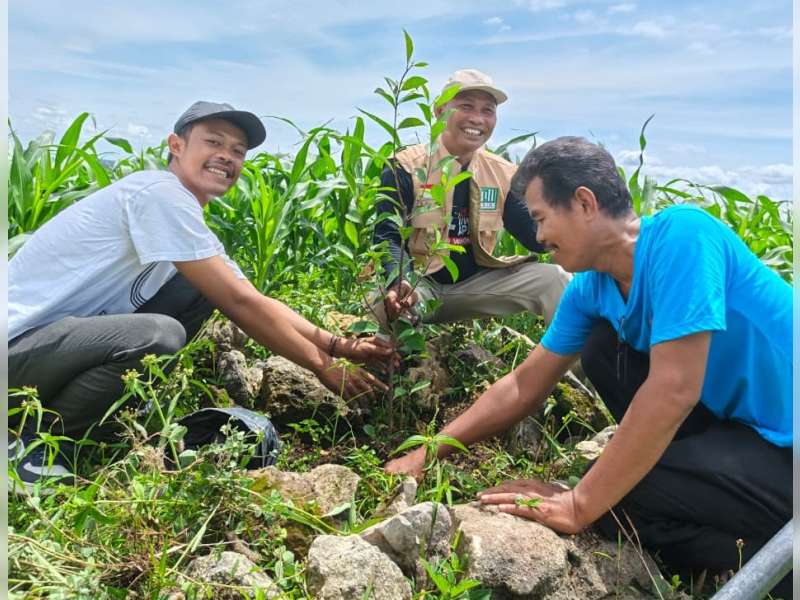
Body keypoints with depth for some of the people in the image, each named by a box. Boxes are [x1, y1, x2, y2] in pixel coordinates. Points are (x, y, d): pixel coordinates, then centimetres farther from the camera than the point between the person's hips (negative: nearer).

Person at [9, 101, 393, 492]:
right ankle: (30, 436, -7)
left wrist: (340, 346, -5)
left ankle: (107, 410, 7)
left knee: (201, 290, 1)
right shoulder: (161, 193, -19)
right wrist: (322, 366, -15)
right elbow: (238, 303, -22)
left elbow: (255, 302, 6)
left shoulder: (188, 220, 10)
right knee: (160, 334, -33)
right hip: (17, 343, -9)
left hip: (69, 333, 9)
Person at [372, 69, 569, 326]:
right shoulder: (406, 167, -9)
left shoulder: (503, 173, 5)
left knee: (554, 278, -11)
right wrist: (400, 283, -38)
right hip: (418, 283, -4)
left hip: (476, 284, 5)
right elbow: (388, 237, -17)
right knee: (388, 303, -39)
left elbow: (537, 236, 3)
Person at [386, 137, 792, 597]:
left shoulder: (681, 234, -24)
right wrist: (427, 454, 6)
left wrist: (578, 506, -22)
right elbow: (524, 386, 6)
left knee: (620, 500, -19)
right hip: (735, 421, 8)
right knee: (603, 349, 5)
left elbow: (673, 392, -30)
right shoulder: (591, 287, 0)